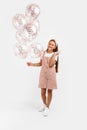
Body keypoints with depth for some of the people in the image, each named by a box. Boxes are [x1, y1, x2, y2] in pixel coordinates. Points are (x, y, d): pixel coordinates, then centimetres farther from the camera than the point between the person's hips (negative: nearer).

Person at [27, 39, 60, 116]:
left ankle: (47, 108, 17)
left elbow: (51, 64, -18)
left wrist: (54, 54, -16)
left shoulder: (55, 54, -2)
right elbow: (40, 64, 12)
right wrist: (32, 64, 1)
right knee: (43, 91, 5)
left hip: (51, 74, -2)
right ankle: (44, 105, 31)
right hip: (43, 74, 3)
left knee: (49, 91, 5)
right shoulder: (44, 53, 8)